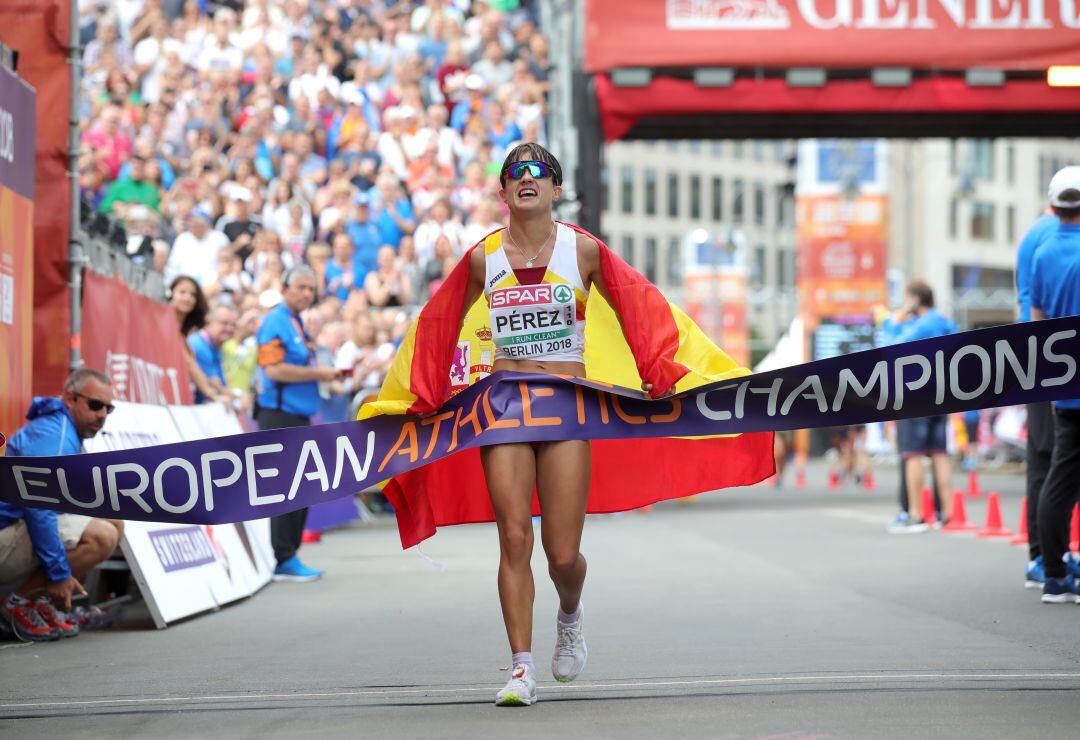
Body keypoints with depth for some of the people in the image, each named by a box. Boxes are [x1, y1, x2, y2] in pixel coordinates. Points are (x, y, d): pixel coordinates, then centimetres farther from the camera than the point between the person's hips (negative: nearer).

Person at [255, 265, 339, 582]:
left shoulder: (297, 323, 19)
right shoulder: (275, 323, -11)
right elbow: (274, 369, -20)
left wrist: (324, 373, 10)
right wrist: (318, 373, -14)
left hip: (298, 415, 10)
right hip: (280, 414, -10)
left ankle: (287, 559, 17)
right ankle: (284, 560, -6)